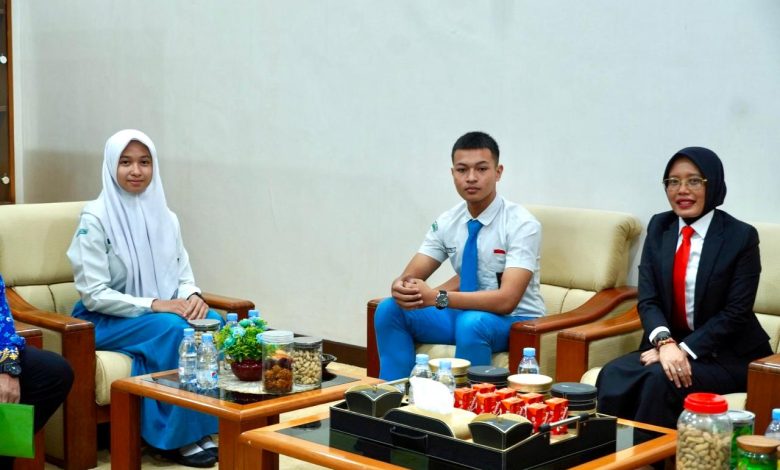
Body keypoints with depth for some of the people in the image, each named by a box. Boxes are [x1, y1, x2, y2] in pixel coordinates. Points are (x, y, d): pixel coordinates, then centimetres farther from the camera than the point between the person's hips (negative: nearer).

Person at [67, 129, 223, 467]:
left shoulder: (165, 217, 7)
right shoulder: (95, 219, -11)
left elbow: (184, 276, 10)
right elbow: (94, 295, -15)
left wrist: (192, 297, -14)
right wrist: (153, 305, -24)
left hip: (162, 312, 5)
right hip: (105, 322, -5)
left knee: (214, 323, -24)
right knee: (173, 329, -33)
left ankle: (203, 425, -14)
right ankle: (178, 436, -20)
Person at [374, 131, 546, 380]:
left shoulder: (521, 224, -19)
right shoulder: (447, 222, -1)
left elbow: (506, 299, -29)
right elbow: (411, 275, -1)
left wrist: (437, 297, -37)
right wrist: (401, 288, -28)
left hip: (516, 320, -6)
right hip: (465, 313, 6)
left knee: (471, 323, -37)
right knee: (389, 309, -11)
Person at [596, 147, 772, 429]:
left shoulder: (741, 237, -8)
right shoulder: (659, 227, 5)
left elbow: (735, 313, -11)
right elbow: (648, 300, -2)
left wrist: (683, 350, -20)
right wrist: (665, 342, -22)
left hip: (728, 356, -4)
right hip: (669, 344, 4)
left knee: (661, 380, -31)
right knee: (613, 376, -24)